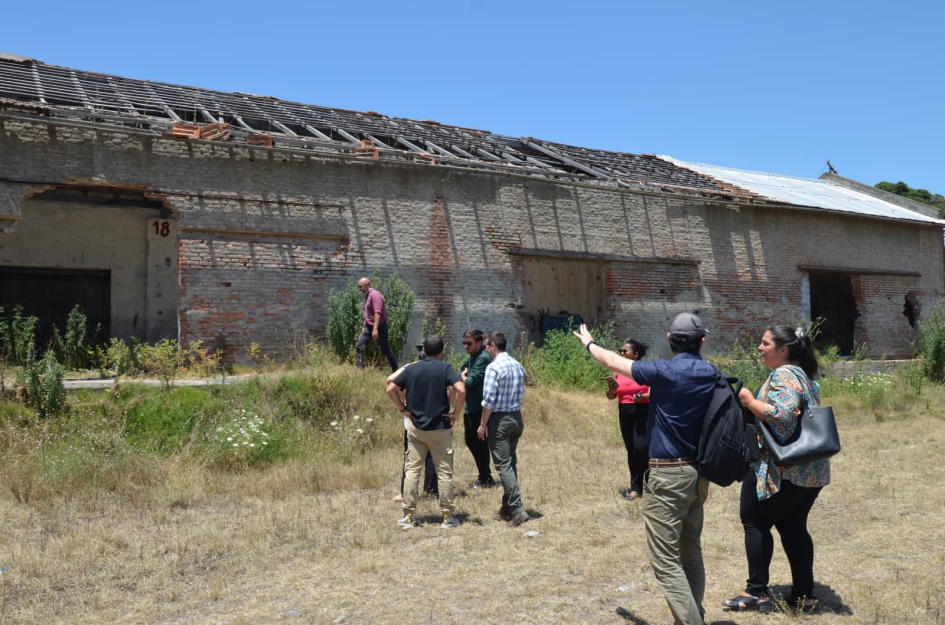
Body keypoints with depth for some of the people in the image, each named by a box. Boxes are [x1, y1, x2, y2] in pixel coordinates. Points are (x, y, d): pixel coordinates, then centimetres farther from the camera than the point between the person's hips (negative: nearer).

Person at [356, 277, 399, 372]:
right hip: (368, 327, 9)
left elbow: (377, 313, -25)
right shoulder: (366, 296, 14)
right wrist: (364, 328, 21)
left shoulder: (375, 294, -15)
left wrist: (375, 329, -31)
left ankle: (396, 371, 12)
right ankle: (360, 370, -4)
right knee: (359, 347, -4)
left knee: (386, 350, 1)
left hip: (379, 327, -9)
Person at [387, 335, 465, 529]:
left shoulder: (411, 369, 5)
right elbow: (461, 390, -21)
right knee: (444, 473, 6)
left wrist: (403, 409, 7)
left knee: (412, 470, 9)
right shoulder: (445, 368, -7)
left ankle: (408, 516, 9)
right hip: (440, 427, -3)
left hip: (415, 427, 3)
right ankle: (448, 517, 11)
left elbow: (390, 389, 1)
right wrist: (456, 413, -9)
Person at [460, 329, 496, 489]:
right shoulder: (471, 357, 12)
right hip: (470, 407, 10)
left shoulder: (483, 358, -18)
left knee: (479, 442, 0)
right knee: (471, 440, 17)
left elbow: (471, 381, -22)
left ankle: (485, 479, 13)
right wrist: (465, 375, -1)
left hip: (479, 408, -10)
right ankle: (484, 475, 29)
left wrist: (463, 376, -3)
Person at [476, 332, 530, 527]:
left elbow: (489, 399, -17)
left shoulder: (493, 367, -15)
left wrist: (483, 424, -10)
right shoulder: (518, 366, 9)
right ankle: (507, 506, 24)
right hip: (517, 417, 8)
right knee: (511, 462, 15)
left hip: (499, 420, -8)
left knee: (504, 465, -5)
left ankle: (518, 510, -11)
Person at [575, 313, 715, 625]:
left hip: (667, 476, -7)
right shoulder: (711, 374, 3)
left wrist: (590, 343, 19)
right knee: (691, 553, 18)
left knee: (666, 561, -3)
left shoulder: (664, 371, -14)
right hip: (698, 473, 7)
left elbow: (614, 362, 0)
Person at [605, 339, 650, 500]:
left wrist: (643, 396, -24)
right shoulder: (619, 372, 8)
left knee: (640, 447, -18)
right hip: (625, 414, 6)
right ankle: (636, 487, 17)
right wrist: (611, 387, -10)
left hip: (643, 413, -6)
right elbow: (610, 397, 11)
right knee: (631, 450, 9)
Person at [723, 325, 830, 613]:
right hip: (812, 468, 9)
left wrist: (749, 401, -18)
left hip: (782, 469, -9)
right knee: (794, 527, 15)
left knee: (755, 522, 2)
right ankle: (804, 594, 19)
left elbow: (781, 414, -30)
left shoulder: (783, 375, -16)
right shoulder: (804, 375, 15)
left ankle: (757, 592, 7)